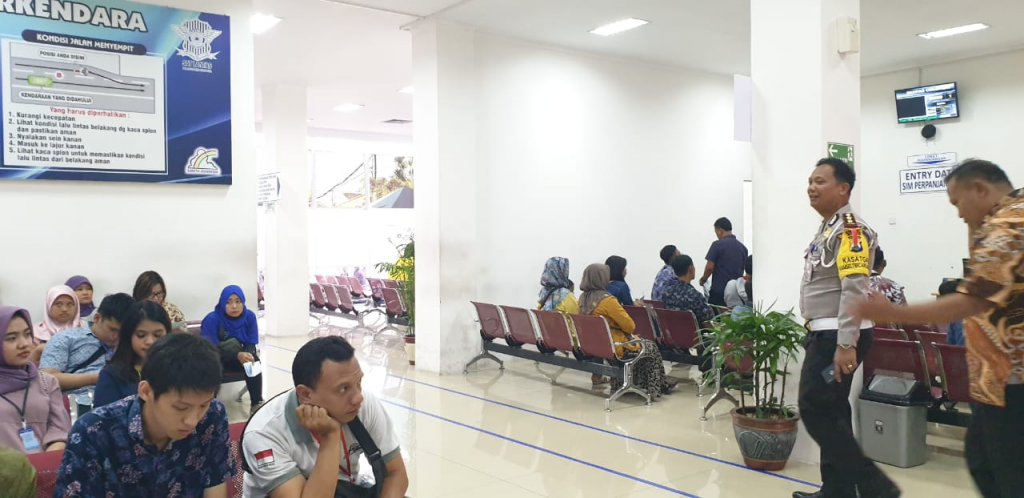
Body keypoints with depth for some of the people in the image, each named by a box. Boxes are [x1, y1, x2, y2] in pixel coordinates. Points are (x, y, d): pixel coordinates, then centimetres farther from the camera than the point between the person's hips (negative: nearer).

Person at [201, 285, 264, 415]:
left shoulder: (249, 316, -13)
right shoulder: (212, 319, -23)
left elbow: (251, 344, -9)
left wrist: (247, 355, -35)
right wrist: (238, 355, -42)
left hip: (237, 357, 3)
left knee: (254, 361, -27)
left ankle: (256, 403, -18)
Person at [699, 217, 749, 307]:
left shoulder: (717, 244, -8)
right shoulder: (742, 247, 9)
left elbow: (710, 267, -11)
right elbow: (743, 270, 14)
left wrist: (704, 279, 7)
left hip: (719, 291, -5)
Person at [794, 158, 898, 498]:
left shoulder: (849, 229, -15)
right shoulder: (826, 228, 15)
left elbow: (855, 289, -24)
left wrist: (846, 345, -27)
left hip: (839, 336, -10)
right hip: (824, 333, 10)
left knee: (814, 410, -8)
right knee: (831, 411, 13)